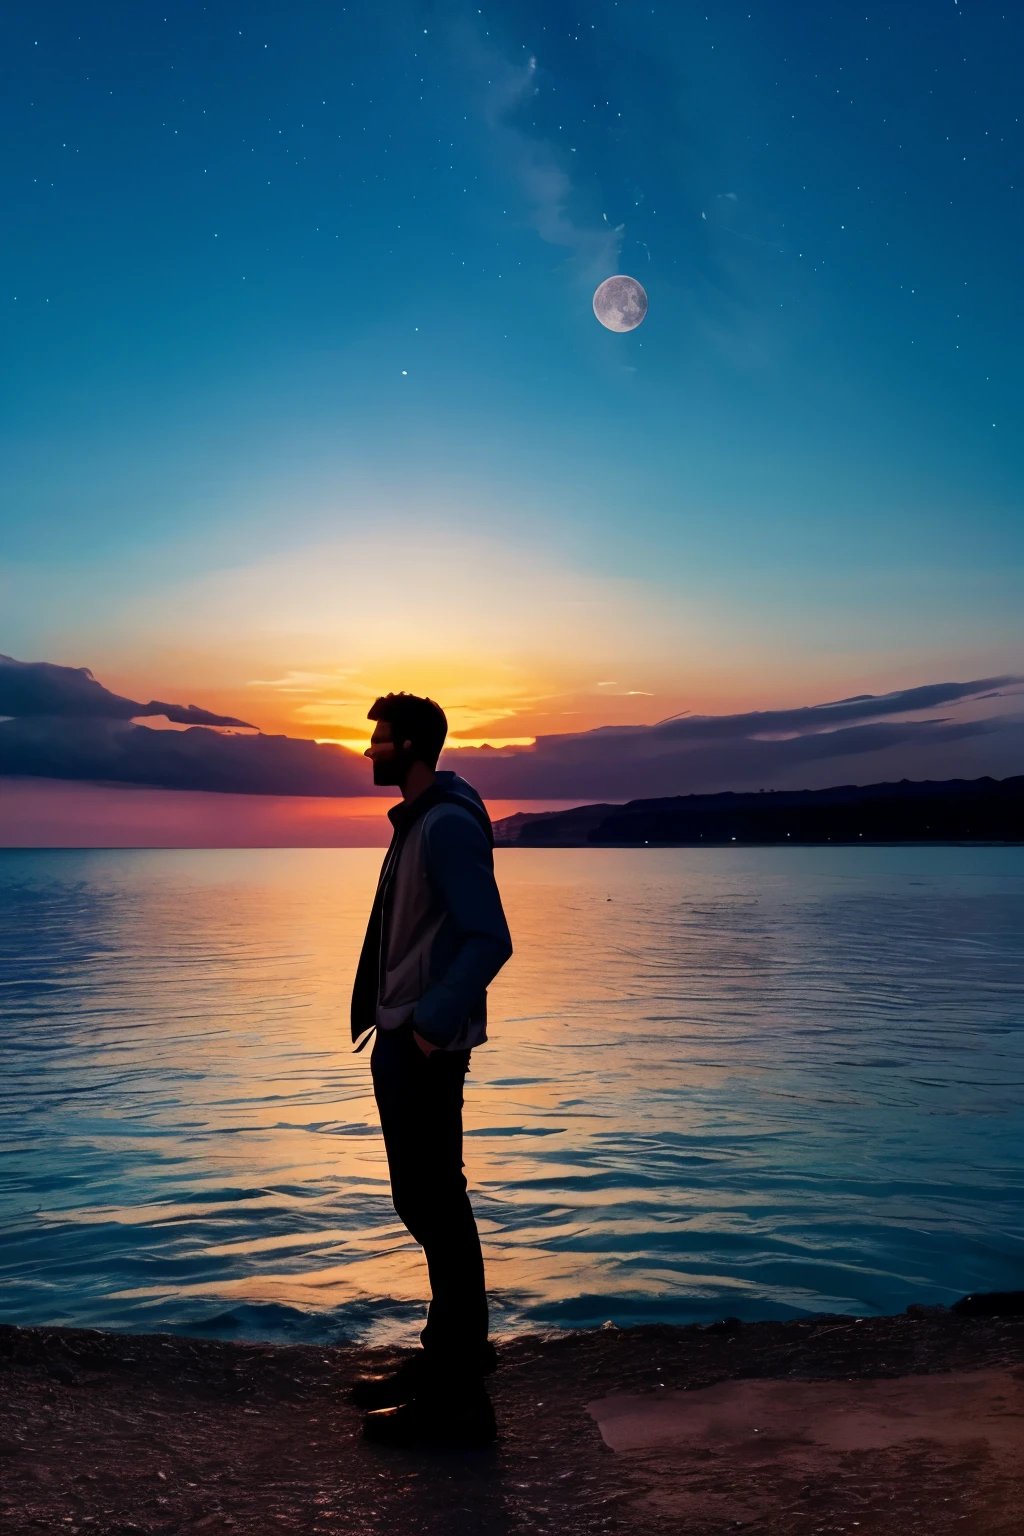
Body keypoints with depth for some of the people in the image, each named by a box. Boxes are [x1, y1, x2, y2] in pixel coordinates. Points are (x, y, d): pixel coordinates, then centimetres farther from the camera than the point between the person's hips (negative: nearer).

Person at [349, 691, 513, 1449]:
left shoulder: (449, 825, -16)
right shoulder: (419, 821, 15)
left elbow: (490, 940, -24)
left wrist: (433, 1024, -25)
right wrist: (392, 1020, 16)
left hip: (428, 1047, -10)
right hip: (404, 1040, 10)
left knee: (436, 1208, -3)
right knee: (428, 1204, 18)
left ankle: (459, 1398, 8)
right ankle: (453, 1352, 32)